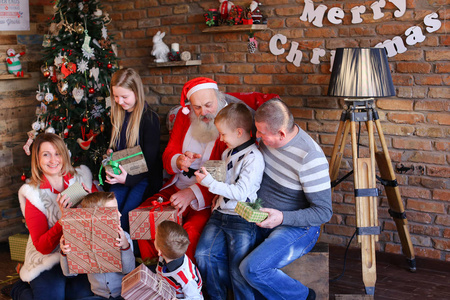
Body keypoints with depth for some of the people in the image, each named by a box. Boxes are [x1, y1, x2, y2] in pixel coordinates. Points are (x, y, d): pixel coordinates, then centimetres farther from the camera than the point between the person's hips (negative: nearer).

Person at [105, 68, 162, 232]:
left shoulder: (150, 118, -12)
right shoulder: (117, 116, 9)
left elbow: (150, 159, -14)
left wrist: (129, 179, -26)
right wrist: (110, 153, -1)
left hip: (144, 177, -5)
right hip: (120, 174, 5)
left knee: (127, 212, -24)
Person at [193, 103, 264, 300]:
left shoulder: (253, 157, -14)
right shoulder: (228, 152, 13)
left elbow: (241, 192, -20)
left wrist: (210, 183, -19)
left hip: (242, 219, -8)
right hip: (221, 213, 8)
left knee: (238, 270, -10)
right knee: (203, 254, -4)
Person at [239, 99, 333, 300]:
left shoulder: (310, 158, -27)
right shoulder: (269, 137, -5)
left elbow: (324, 213, -21)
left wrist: (282, 217, -32)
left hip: (298, 227, -7)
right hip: (262, 219, 7)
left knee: (252, 268, -27)